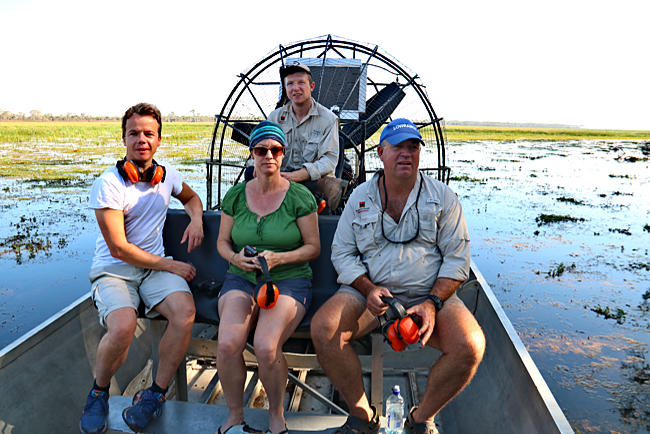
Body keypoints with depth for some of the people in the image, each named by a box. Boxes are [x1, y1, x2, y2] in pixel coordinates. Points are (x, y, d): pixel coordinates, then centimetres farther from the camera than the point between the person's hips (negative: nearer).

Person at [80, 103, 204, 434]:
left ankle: (156, 394, -5)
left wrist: (196, 219, 4)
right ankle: (98, 393, 2)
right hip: (113, 270, -3)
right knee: (123, 326, -32)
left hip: (156, 266, 4)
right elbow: (118, 248, -14)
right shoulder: (108, 184, -11)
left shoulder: (166, 175, 5)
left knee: (185, 311, -26)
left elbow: (191, 197, 28)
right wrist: (172, 265, -11)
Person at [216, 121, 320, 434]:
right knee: (227, 343, -25)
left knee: (266, 346, -28)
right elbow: (222, 242, 15)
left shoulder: (299, 196, -1)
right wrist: (236, 257, -8)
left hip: (289, 279, -2)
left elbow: (313, 247, 1)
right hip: (242, 278, 3)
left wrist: (278, 258, -15)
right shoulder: (235, 196, 8)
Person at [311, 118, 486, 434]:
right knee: (322, 328, -25)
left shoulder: (443, 198, 4)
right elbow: (342, 252, 5)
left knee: (470, 346, -26)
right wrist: (368, 289, -13)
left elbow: (457, 258, 1)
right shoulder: (360, 197, 8)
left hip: (429, 294, 0)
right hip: (369, 291, 1)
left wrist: (432, 302, -14)